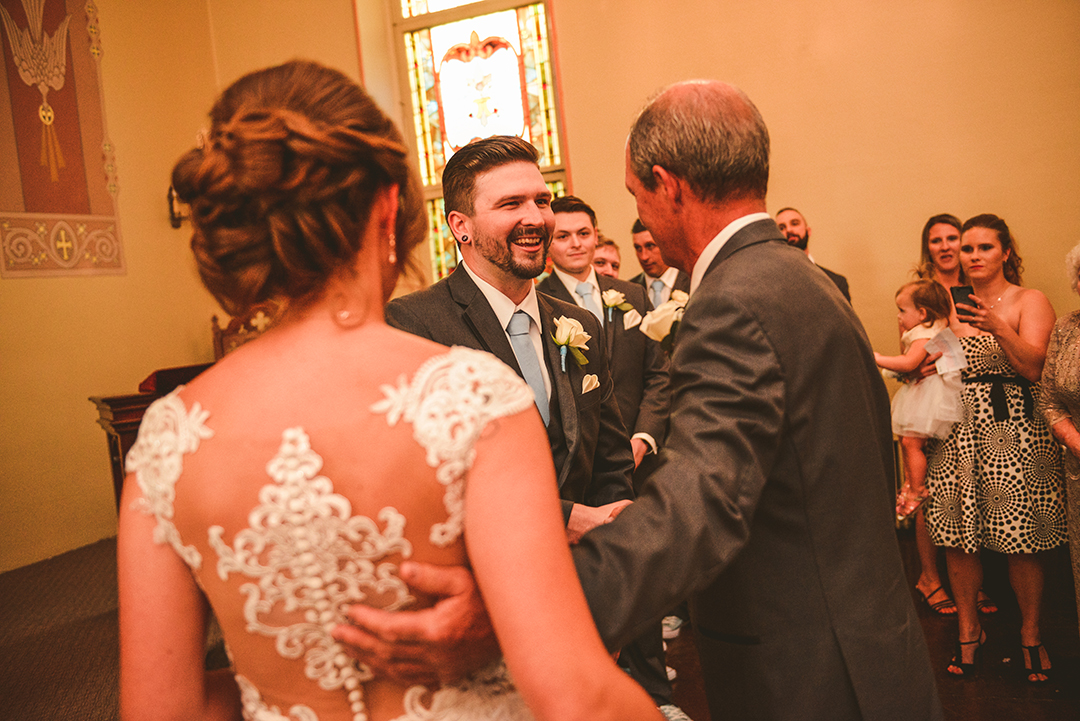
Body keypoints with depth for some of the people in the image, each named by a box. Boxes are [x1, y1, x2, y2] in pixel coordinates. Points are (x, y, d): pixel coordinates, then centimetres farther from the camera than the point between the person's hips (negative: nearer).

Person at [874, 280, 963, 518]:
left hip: (931, 398, -11)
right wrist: (903, 331, 19)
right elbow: (905, 354, 28)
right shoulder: (918, 332, 14)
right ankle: (910, 484, 24)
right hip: (917, 393, 11)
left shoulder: (926, 334, -20)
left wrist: (879, 359, -27)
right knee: (905, 441, 13)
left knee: (912, 442, -12)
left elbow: (908, 363, -31)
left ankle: (917, 492, -1)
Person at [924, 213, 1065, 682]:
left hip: (1013, 431, -3)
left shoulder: (1029, 301, 0)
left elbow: (1034, 369, -12)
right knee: (957, 538, 3)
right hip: (959, 429, 4)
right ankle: (969, 631, 20)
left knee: (1021, 543, 0)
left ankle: (1030, 635, 20)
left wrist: (1000, 328, -26)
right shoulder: (953, 305, 12)